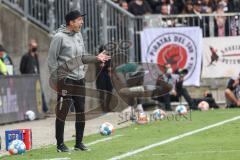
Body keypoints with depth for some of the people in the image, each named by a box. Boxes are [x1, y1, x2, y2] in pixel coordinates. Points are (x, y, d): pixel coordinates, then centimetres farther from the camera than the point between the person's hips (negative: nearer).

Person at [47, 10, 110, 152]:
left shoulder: (79, 35, 11)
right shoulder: (60, 37, -10)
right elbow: (52, 60, -9)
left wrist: (96, 58, 2)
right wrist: (54, 80, -12)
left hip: (80, 79, 7)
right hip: (65, 79, -7)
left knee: (81, 112, 8)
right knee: (62, 112, -5)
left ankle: (79, 143, 17)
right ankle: (60, 144, 2)